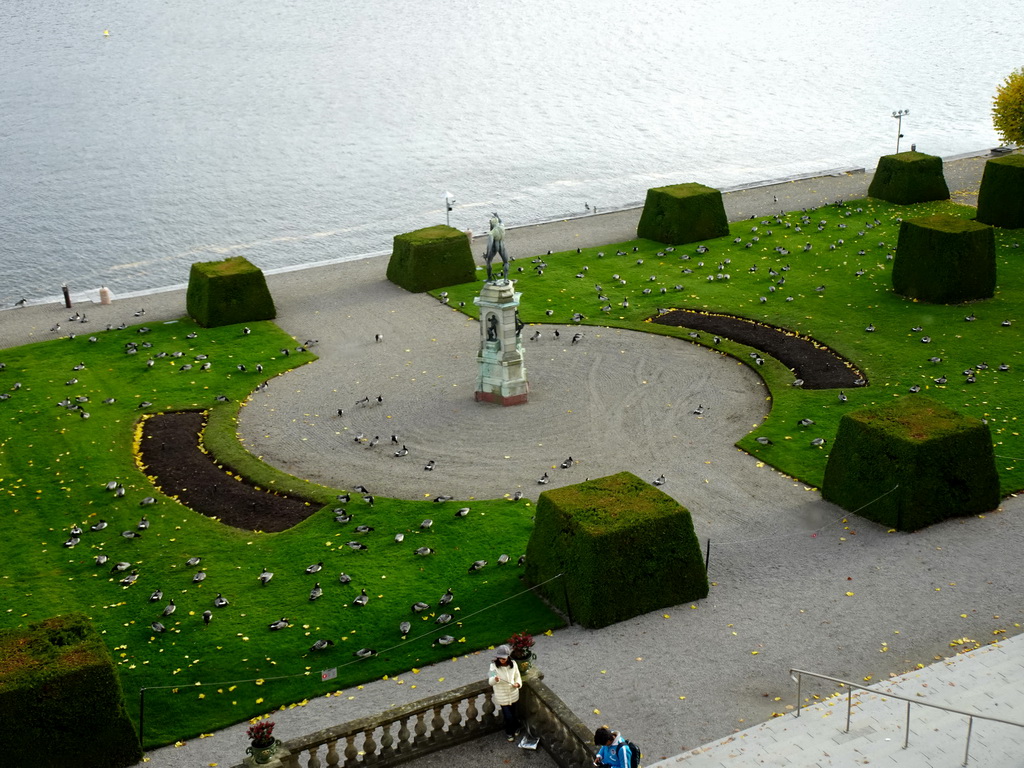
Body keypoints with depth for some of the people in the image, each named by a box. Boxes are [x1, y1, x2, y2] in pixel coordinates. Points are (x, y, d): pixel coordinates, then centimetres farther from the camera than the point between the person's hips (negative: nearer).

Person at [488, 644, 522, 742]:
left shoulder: (513, 664, -11)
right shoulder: (494, 665, -19)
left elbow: (517, 676, 4)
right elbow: (491, 682, -22)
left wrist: (518, 683, -18)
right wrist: (495, 679, -45)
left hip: (513, 693, 3)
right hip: (502, 696, -3)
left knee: (514, 712, 20)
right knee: (508, 716, 2)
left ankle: (516, 728, 51)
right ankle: (509, 732, 32)